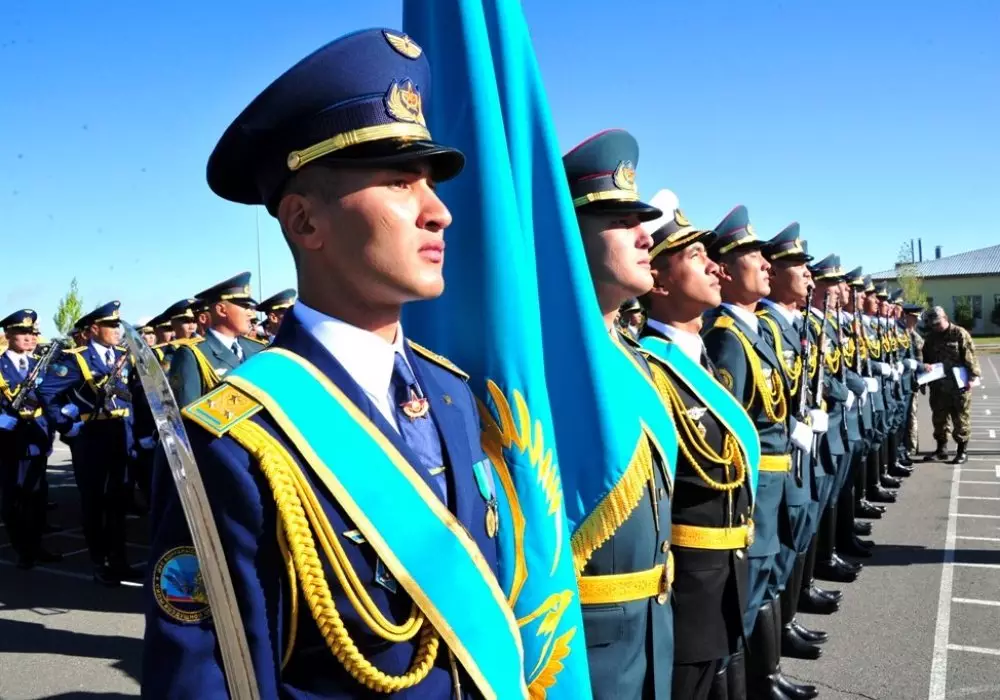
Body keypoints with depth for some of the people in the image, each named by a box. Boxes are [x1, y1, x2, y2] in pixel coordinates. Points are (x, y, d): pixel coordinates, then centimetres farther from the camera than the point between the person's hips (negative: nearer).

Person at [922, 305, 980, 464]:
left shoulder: (960, 334, -6)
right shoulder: (931, 338, 10)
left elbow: (970, 357, -9)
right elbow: (926, 359, 17)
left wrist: (972, 377, -15)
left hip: (959, 385, -5)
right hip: (938, 387, 5)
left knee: (960, 419, 2)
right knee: (939, 418, 10)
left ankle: (962, 451, 11)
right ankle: (941, 449, 20)